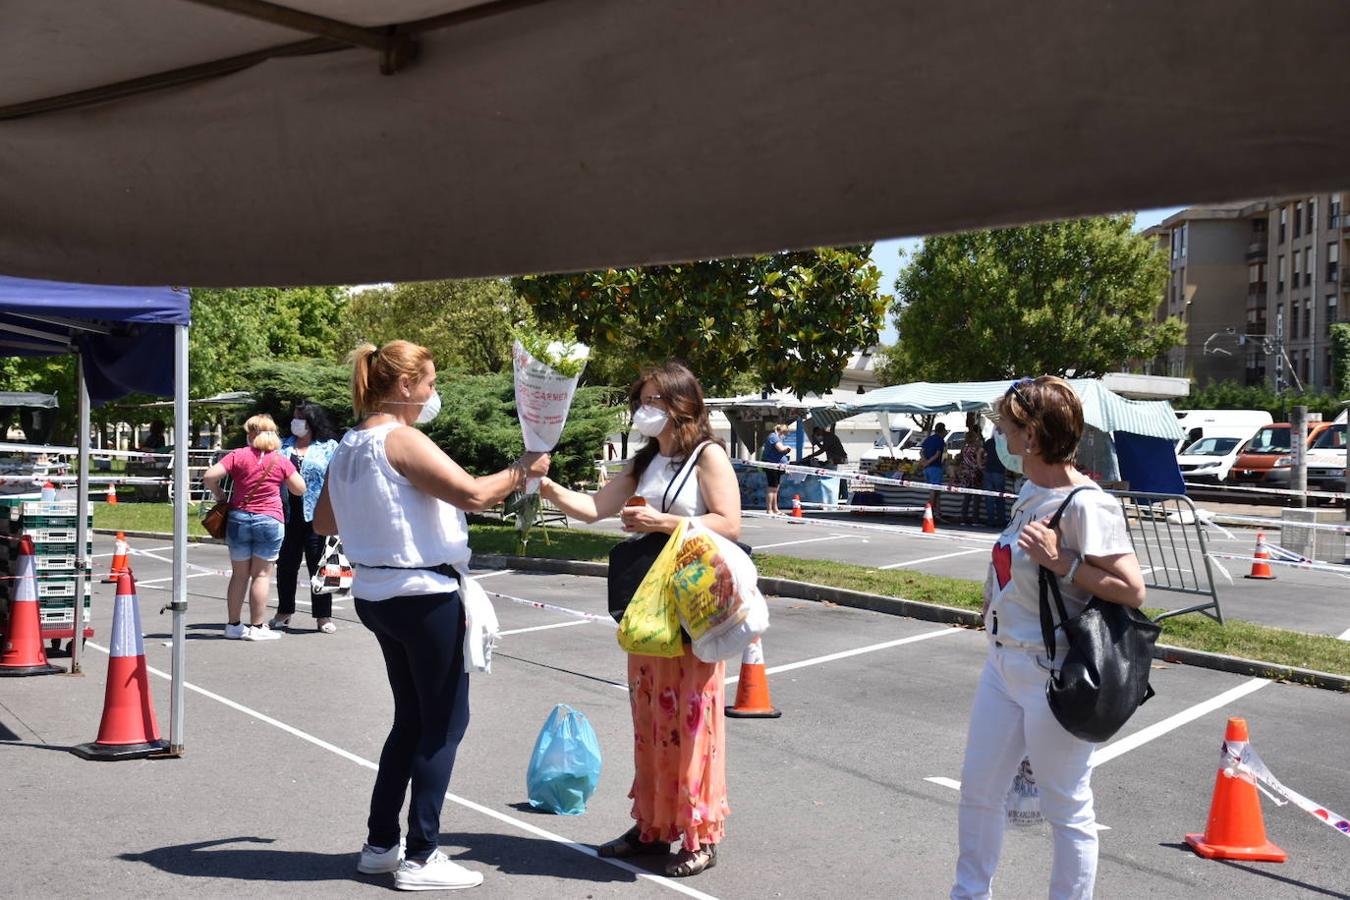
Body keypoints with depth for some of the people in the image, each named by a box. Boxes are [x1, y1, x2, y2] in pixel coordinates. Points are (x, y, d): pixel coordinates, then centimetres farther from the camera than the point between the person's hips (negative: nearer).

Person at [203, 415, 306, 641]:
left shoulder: (238, 455, 0)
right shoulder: (281, 461, 0)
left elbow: (209, 477, -8)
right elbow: (300, 489, 5)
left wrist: (220, 496, 8)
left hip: (239, 518, 2)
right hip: (270, 520, -2)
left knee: (239, 574, 12)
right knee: (262, 574, 3)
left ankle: (233, 625, 18)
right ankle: (257, 627, 4)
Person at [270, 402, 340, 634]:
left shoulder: (329, 447, 3)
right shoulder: (283, 446, 15)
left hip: (316, 516, -4)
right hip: (288, 515, 4)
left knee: (319, 565, 0)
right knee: (286, 564, 10)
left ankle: (323, 616, 7)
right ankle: (284, 613, 23)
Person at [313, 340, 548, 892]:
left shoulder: (348, 447, 10)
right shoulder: (402, 440, -17)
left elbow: (323, 521, 21)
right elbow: (473, 495, -24)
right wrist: (522, 471, -9)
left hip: (377, 594, 9)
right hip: (423, 595, -9)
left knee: (412, 719, 18)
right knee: (445, 722, 1)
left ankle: (380, 844, 24)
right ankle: (421, 857, 4)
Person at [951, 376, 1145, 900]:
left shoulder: (1085, 504, -19)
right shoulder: (1030, 492, 8)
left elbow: (1132, 590, -21)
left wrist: (1062, 562, -24)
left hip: (1053, 679, -9)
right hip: (1003, 665, 9)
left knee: (1066, 809, 6)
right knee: (978, 789, 18)